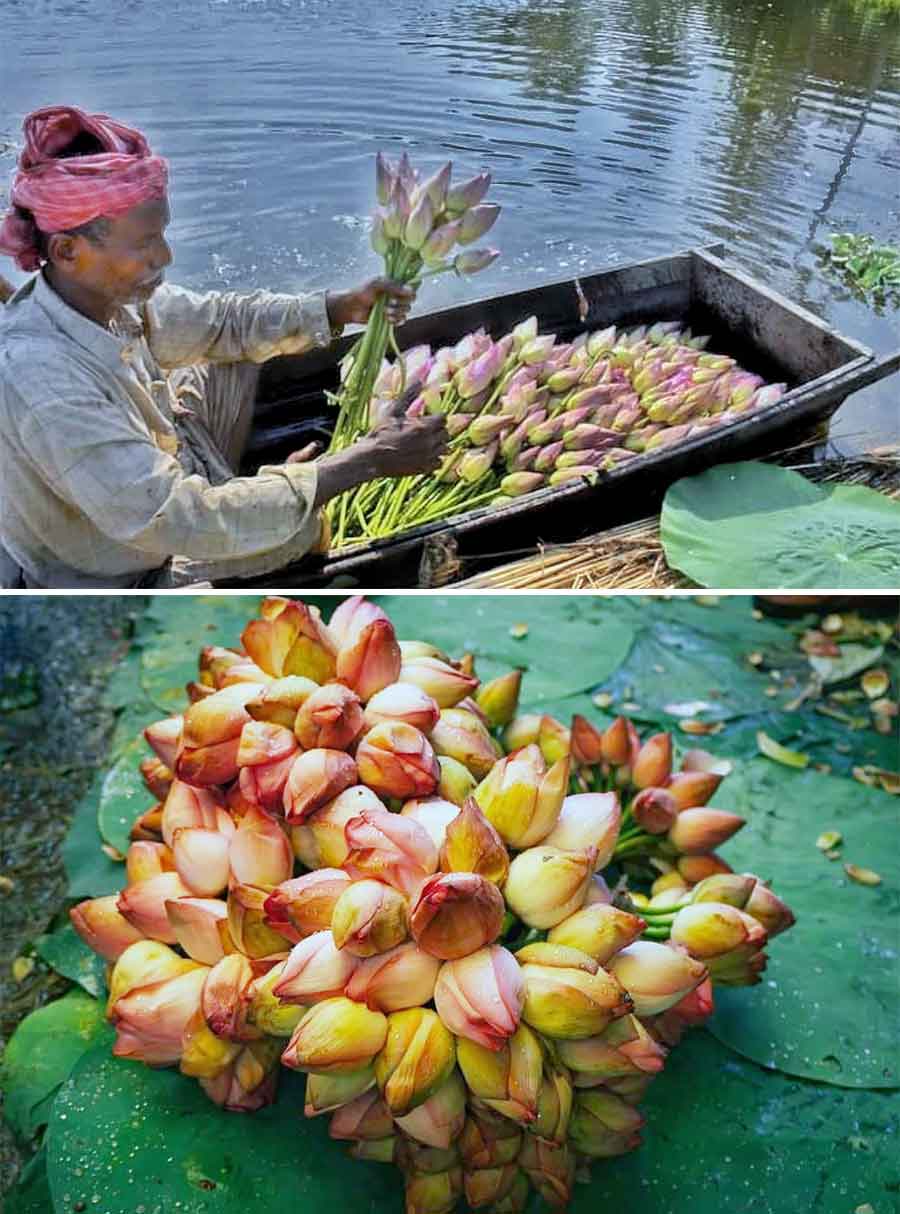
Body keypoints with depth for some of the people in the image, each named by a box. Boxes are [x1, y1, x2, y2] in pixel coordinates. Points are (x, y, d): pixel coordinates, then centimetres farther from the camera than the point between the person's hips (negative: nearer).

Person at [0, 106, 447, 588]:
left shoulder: (103, 293, -15)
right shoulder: (41, 383, -38)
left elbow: (221, 319, 2)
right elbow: (183, 522, -40)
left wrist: (343, 305, -13)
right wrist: (370, 459, -38)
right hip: (124, 579, -7)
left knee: (239, 355, 7)